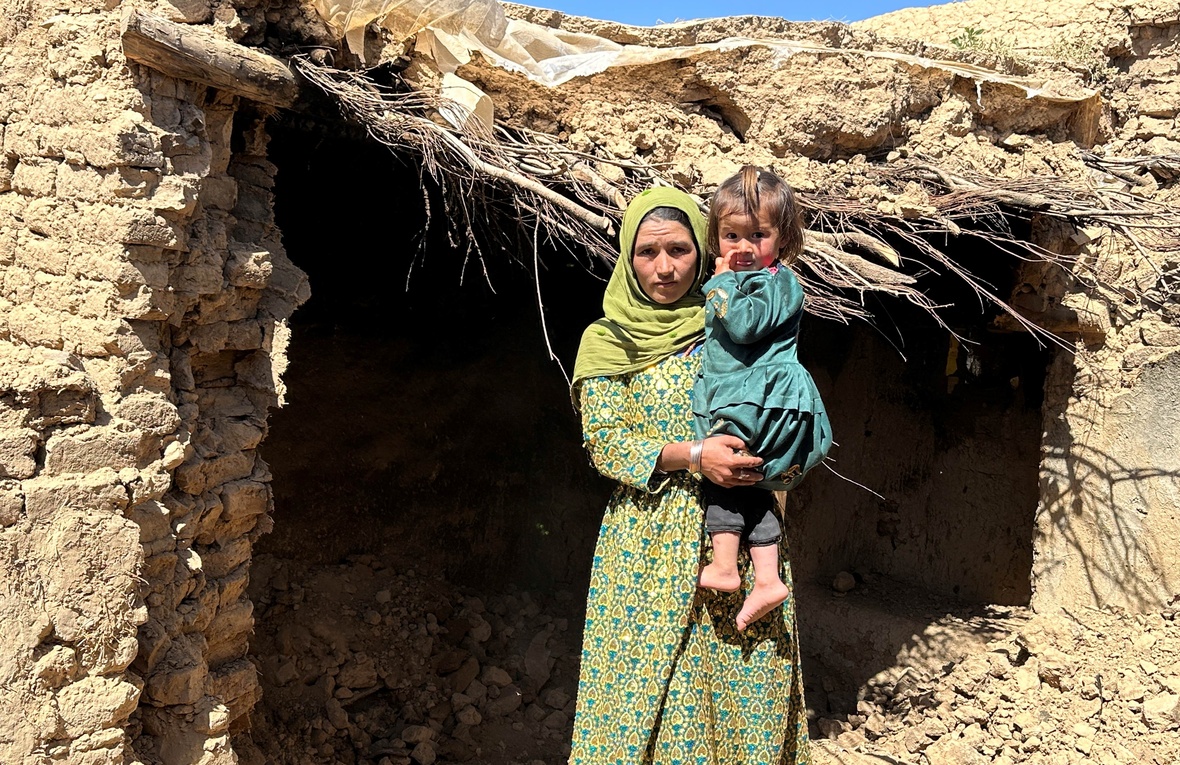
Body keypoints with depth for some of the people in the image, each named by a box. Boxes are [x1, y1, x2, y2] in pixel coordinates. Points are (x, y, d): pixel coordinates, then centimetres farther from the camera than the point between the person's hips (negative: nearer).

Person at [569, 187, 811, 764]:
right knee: (647, 685, 1)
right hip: (648, 547, -2)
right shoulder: (608, 341, 3)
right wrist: (693, 456, -18)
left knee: (742, 686, 4)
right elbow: (604, 441, -6)